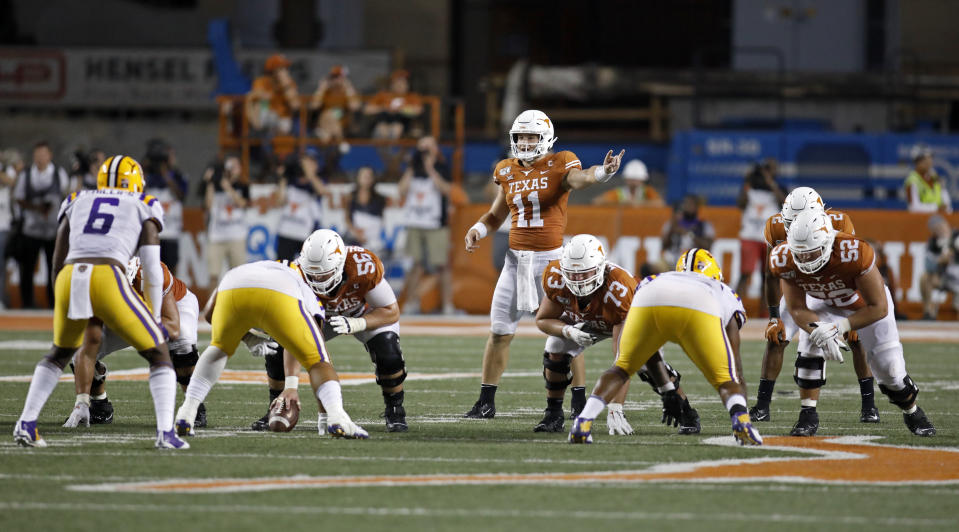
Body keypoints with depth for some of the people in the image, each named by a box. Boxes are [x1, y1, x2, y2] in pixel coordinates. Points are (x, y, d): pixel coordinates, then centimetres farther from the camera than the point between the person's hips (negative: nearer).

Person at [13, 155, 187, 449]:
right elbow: (152, 271, 13)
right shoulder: (143, 207, 20)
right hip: (108, 280, -3)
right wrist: (155, 318, 23)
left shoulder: (76, 202, 28)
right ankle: (165, 433, -4)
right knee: (159, 355, 13)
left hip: (69, 280, 3)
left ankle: (26, 424, 21)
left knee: (60, 353, 32)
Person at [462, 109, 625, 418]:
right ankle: (486, 402, 12)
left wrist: (603, 172, -49)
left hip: (551, 258, -4)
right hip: (517, 258, 4)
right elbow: (496, 215, 22)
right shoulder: (508, 172, 10)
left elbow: (578, 178, -28)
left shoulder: (559, 165, -4)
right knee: (500, 331, 5)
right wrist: (477, 230, 2)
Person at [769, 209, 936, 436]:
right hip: (823, 304, 2)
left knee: (890, 370, -2)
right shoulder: (784, 260, -32)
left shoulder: (854, 254, -44)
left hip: (865, 303, -2)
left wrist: (839, 328, -39)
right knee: (809, 354, -21)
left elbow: (878, 308, -32)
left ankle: (912, 412, 27)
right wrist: (819, 332, -39)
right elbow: (797, 309, -19)